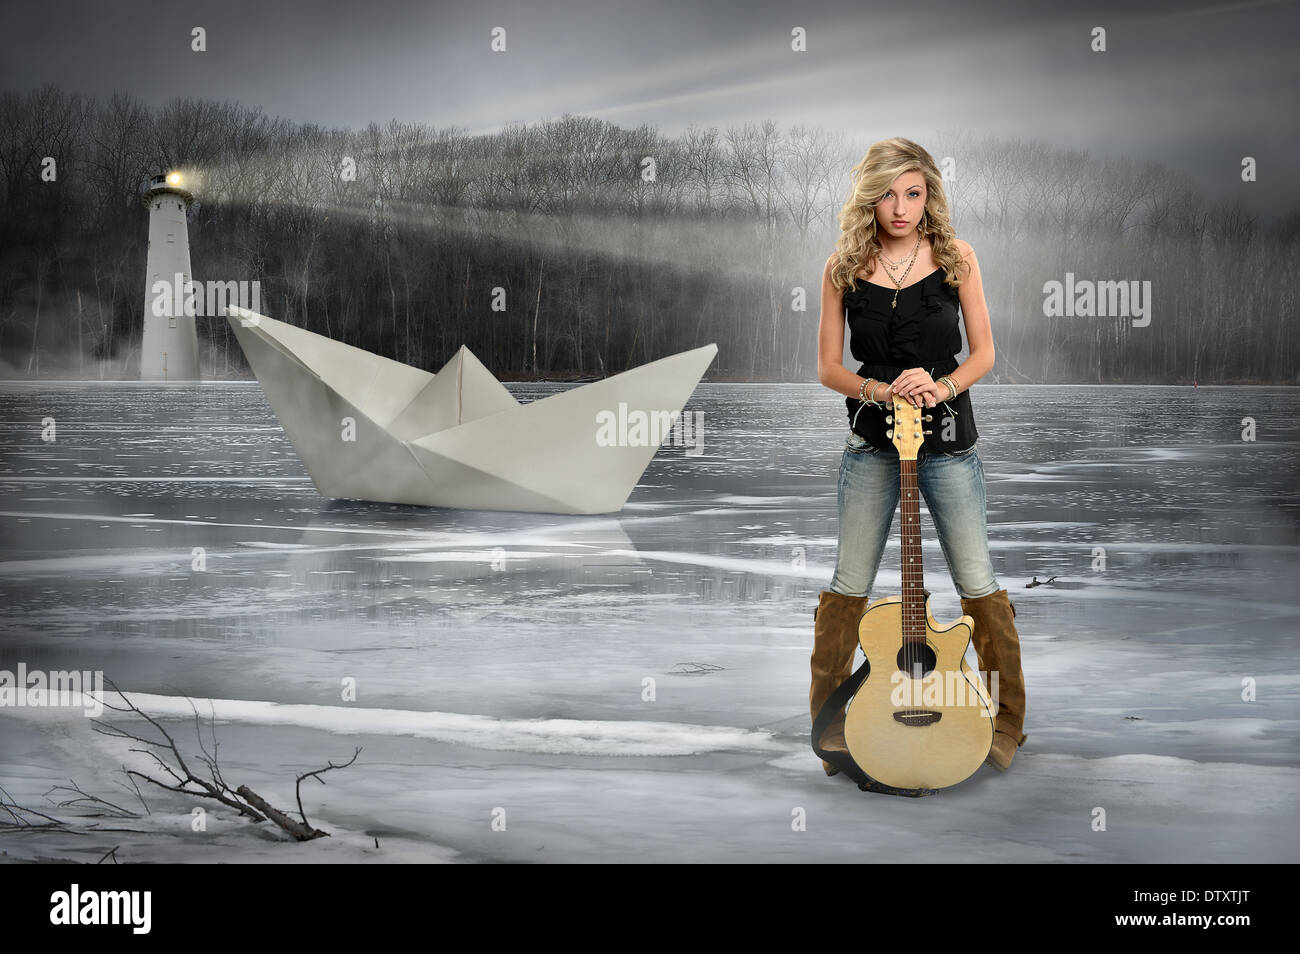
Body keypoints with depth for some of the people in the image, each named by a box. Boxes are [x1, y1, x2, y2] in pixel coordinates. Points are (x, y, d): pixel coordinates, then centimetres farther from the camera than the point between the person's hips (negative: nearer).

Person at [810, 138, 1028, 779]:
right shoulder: (844, 267, -1)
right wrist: (880, 390, -17)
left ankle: (1007, 722, 17)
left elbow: (983, 352, 0)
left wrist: (940, 387, -18)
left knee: (979, 586, 1)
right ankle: (828, 724, 18)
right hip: (871, 443, 1)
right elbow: (828, 368, 1)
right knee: (847, 587, 3)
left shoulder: (954, 257, -2)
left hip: (947, 443, -1)